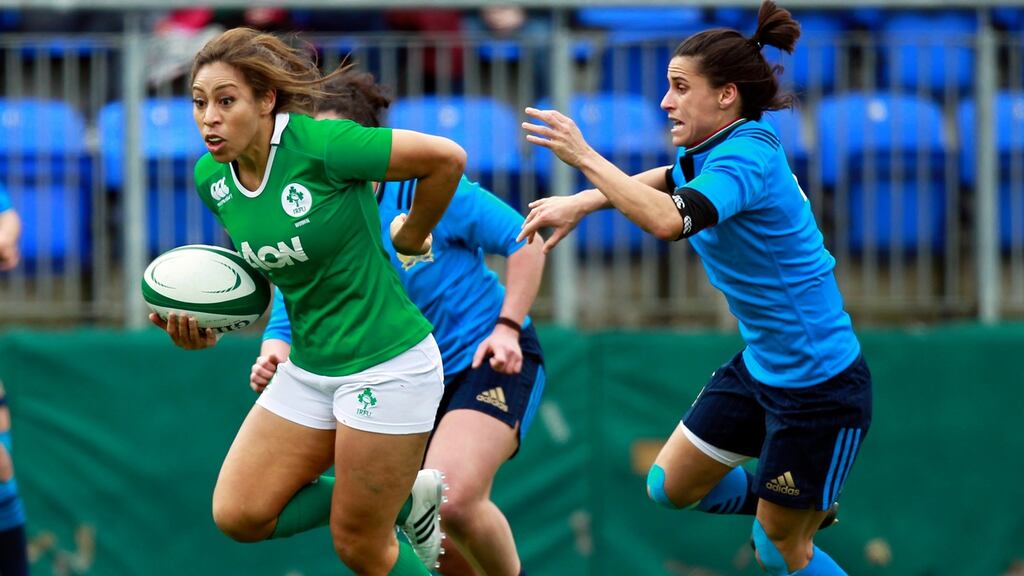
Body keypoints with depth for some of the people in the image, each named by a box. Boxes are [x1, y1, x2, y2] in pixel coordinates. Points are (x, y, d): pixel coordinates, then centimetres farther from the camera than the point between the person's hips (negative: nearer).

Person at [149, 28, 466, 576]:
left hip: (386, 366, -8)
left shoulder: (320, 147, -23)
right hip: (309, 366, 8)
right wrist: (206, 322, -2)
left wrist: (411, 235, -2)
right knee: (238, 516, 3)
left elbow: (448, 157, -18)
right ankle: (405, 499, 19)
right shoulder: (211, 176, -1)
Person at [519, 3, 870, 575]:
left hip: (820, 388, -9)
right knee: (672, 486, 16)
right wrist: (579, 202, 11)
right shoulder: (713, 153, 2)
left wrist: (586, 157, -35)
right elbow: (663, 181, 25)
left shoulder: (750, 155, -25)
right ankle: (806, 506, 36)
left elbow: (669, 220, -42)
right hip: (761, 369, 9)